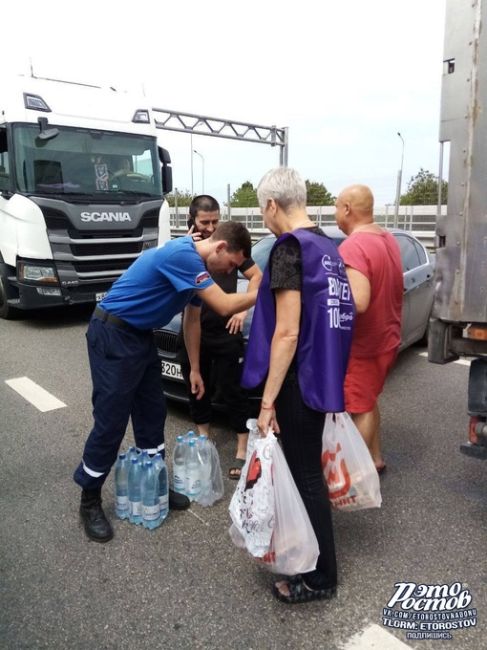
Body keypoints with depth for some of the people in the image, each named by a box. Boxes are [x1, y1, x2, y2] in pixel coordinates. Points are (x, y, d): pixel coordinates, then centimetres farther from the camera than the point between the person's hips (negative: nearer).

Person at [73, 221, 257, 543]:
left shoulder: (195, 263, 6)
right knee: (111, 420, -3)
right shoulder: (182, 254, -25)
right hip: (112, 334, -9)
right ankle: (90, 501, 15)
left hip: (141, 335, 10)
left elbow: (193, 320, 14)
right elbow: (225, 306, -28)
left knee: (153, 412, 12)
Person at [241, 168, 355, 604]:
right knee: (308, 466, 24)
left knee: (305, 475, 4)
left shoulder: (289, 248, -17)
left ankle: (320, 577, 20)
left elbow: (287, 333, -22)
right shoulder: (328, 246, 9)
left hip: (299, 380, -9)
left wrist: (268, 400, -18)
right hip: (323, 376, 9)